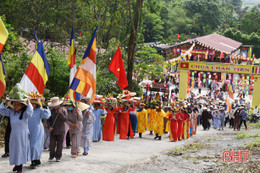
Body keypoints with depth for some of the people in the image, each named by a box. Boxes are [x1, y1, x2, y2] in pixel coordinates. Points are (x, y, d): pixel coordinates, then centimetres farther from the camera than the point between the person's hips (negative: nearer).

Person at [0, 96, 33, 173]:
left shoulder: (24, 113, -12)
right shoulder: (11, 112, 4)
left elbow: (29, 112, -34)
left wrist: (28, 102, -26)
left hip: (23, 136, -5)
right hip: (14, 135, 5)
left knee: (21, 150, 2)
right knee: (14, 150, 12)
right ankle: (16, 164, 32)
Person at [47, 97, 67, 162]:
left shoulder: (63, 110, -4)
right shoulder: (51, 111, 6)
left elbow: (65, 119, -12)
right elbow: (48, 120, 9)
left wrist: (60, 113, -25)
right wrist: (49, 127, -7)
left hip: (60, 130, -2)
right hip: (53, 130, 2)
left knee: (59, 144, 4)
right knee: (52, 144, -1)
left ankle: (58, 156, 15)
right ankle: (51, 156, 15)